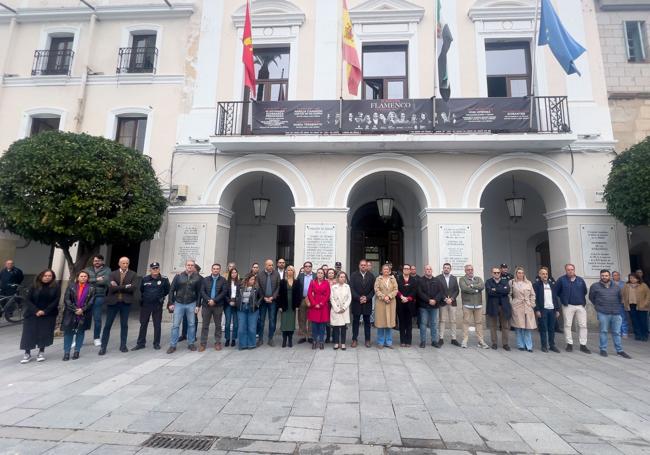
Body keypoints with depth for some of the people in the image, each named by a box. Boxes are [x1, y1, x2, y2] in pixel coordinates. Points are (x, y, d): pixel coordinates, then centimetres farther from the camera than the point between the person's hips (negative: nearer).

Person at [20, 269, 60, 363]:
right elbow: (27, 300, -5)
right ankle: (27, 353, 15)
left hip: (48, 315, 0)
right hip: (32, 314, 1)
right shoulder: (34, 286, -3)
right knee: (29, 333, 2)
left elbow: (56, 301, -7)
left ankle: (41, 353, 18)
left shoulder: (56, 287, -4)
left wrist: (45, 311, -15)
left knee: (44, 333, 3)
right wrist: (36, 311, -16)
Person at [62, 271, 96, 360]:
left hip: (84, 314, 0)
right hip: (71, 313, 0)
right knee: (68, 332, 1)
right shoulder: (71, 286, 3)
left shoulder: (91, 289, 2)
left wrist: (82, 310, -15)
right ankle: (66, 352, 10)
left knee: (80, 332, 7)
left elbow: (91, 302, -2)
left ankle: (77, 351, 17)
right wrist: (75, 310, -13)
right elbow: (66, 299, -4)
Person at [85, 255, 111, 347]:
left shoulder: (107, 270, 2)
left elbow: (105, 281, -13)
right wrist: (96, 279, -11)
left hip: (99, 296, -2)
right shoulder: (88, 269, 11)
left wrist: (90, 281, -5)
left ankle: (96, 338, 19)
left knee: (97, 318, 5)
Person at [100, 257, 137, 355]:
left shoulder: (133, 274, 2)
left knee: (124, 325, 8)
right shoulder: (112, 274, 5)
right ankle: (103, 347, 13)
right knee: (108, 325, 4)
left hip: (126, 302, 0)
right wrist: (125, 287, -14)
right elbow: (111, 288, -9)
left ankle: (123, 345, 19)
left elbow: (132, 288, -11)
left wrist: (118, 287, -11)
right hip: (113, 302, 0)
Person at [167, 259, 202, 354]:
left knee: (191, 325, 8)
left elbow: (199, 293, 1)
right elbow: (172, 290, 3)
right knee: (175, 325, 3)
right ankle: (173, 345, 14)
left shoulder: (197, 278, 0)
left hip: (191, 304, 0)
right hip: (179, 304, 0)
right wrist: (171, 303, -2)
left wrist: (198, 305, -4)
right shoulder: (178, 276, 1)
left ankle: (191, 343, 21)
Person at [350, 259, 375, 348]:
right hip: (356, 302, -1)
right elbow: (352, 288, -6)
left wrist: (367, 298, -12)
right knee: (355, 321, 7)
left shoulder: (371, 276, 2)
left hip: (367, 303, 1)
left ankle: (367, 340, 18)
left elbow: (373, 289, 0)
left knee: (367, 322, 9)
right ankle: (354, 339, 15)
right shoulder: (354, 275, 0)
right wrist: (359, 298, -15)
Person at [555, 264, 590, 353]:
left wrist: (582, 300, 11)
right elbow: (556, 292, 2)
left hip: (581, 306, 3)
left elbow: (585, 291, 18)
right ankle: (569, 344, 11)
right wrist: (564, 299, 3)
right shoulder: (561, 280, -3)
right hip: (568, 306, -3)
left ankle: (583, 345, 12)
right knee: (567, 325, 1)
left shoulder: (580, 280, 6)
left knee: (583, 325, 3)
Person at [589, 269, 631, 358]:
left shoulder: (616, 287, 11)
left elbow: (620, 298, 25)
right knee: (604, 331, 2)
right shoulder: (595, 286, 1)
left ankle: (619, 350, 18)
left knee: (616, 332, 8)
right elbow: (591, 298, 13)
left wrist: (617, 307, 19)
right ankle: (603, 349, 9)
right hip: (603, 313, -3)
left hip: (616, 313, 3)